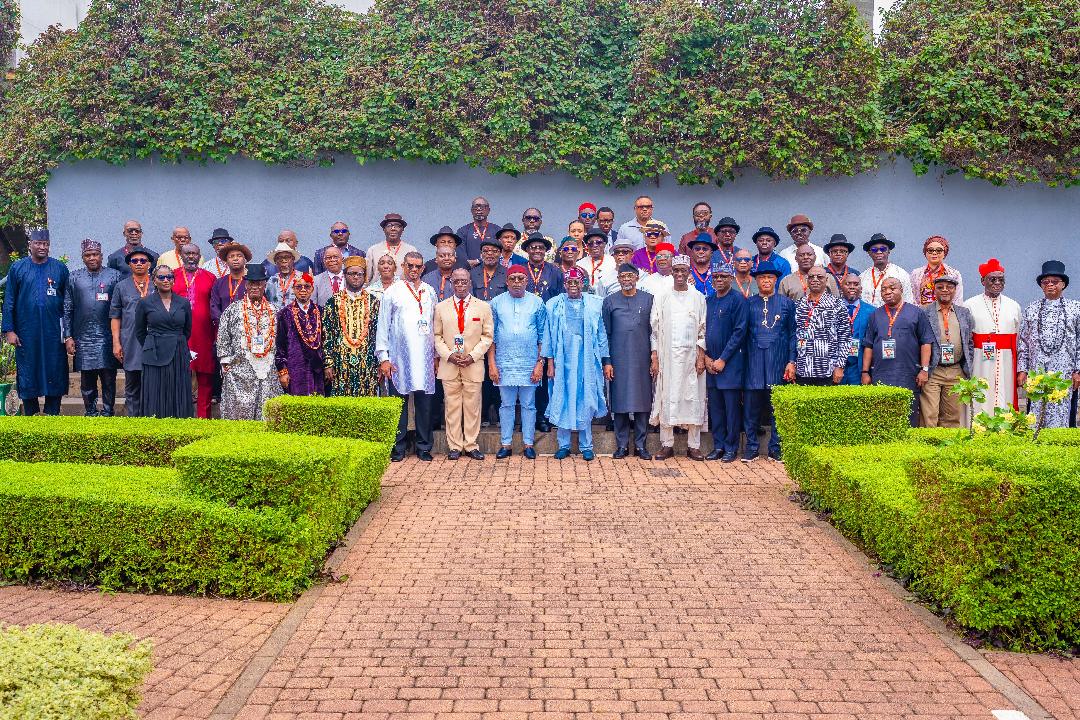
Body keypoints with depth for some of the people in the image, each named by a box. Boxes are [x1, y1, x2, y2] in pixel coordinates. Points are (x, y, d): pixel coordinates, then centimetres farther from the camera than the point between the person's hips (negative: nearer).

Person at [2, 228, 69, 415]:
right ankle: (31, 413, 16)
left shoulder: (60, 268, 6)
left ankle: (52, 413, 11)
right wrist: (9, 330, -4)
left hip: (53, 332, 0)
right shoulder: (17, 268, 5)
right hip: (26, 332, 0)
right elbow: (9, 301, 4)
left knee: (55, 373, 2)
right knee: (27, 373, 5)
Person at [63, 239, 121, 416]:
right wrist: (68, 337, 2)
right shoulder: (74, 278, 9)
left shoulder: (114, 276, 5)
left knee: (109, 378, 1)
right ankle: (90, 412, 17)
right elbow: (67, 309, 9)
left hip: (107, 338, -1)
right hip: (83, 339, 2)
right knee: (87, 380, 6)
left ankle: (107, 413, 10)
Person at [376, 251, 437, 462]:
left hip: (425, 357, 2)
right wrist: (383, 357, -4)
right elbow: (383, 327, 3)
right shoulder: (392, 292, 5)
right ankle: (398, 448, 9)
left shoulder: (429, 292, 13)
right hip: (399, 358, -2)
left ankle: (424, 447, 11)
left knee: (424, 403, 3)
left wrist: (437, 355, 10)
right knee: (399, 403, 1)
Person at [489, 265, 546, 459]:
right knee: (506, 404, 6)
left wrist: (540, 363, -3)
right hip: (504, 363, 1)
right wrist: (491, 364, -1)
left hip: (529, 363, 0)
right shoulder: (496, 303, 5)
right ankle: (506, 444, 12)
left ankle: (528, 444, 12)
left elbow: (542, 336, 4)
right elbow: (491, 336, 5)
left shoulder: (537, 303, 4)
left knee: (528, 405, 5)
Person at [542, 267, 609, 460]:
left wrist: (605, 362, 6)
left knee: (586, 402, 3)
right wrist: (550, 363, 1)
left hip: (587, 361, 0)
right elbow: (549, 336, 6)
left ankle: (586, 446, 11)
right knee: (562, 402, 3)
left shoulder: (595, 305, 6)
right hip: (563, 361, 0)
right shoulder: (554, 305, 6)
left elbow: (601, 335, 9)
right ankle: (563, 445, 13)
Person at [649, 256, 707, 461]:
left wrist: (701, 357, -3)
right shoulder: (661, 298, 7)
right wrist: (654, 358, -1)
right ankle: (666, 444, 7)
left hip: (691, 355, 0)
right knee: (666, 398, 0)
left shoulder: (698, 298, 7)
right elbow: (654, 330, 5)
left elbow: (703, 331, 6)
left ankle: (693, 445, 7)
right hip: (667, 356, 0)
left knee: (693, 398, 1)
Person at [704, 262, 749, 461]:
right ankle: (718, 446, 17)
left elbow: (740, 332, -11)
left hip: (731, 362, -6)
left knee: (732, 406, -1)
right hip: (710, 363, 6)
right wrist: (706, 357, 1)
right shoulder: (708, 301, 13)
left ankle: (731, 448, 7)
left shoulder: (738, 300, -5)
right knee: (715, 406, 9)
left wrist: (723, 359, -13)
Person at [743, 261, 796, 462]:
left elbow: (792, 334, 7)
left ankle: (776, 448, 13)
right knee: (751, 406, 1)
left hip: (778, 362, 0)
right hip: (754, 362, 0)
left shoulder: (786, 303, 8)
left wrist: (791, 361, -2)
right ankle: (751, 447, 10)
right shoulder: (749, 304, 8)